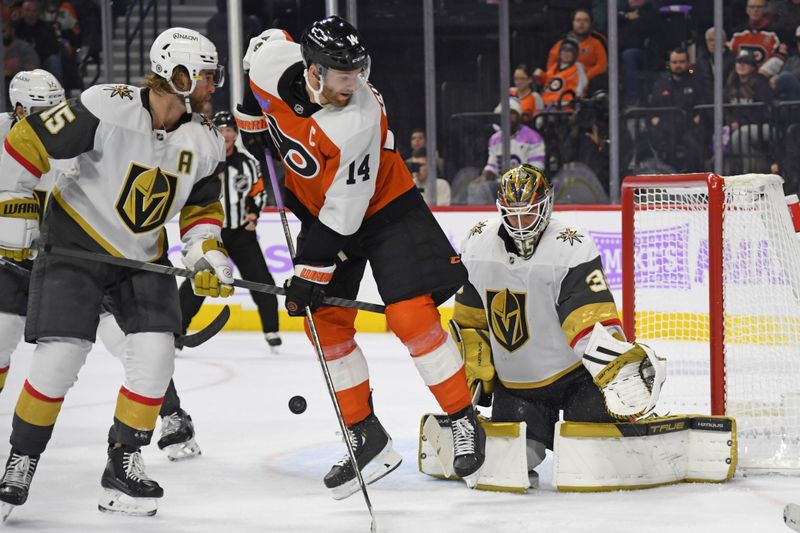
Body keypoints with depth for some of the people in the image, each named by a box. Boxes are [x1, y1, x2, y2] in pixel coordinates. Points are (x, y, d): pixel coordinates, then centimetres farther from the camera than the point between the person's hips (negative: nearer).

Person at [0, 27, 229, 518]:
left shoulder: (207, 142, -4)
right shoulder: (107, 108, -23)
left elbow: (202, 206, 11)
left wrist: (208, 254, -5)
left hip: (144, 255, 5)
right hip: (77, 241, -5)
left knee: (156, 354, -10)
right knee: (61, 356, -14)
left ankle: (124, 464, 5)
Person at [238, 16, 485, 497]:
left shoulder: (360, 121, -34)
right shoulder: (271, 60, -21)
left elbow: (342, 214, -30)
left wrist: (310, 275, -25)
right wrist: (250, 123, 13)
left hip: (381, 208, -6)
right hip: (316, 203, 6)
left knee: (411, 316, -17)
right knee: (326, 323, 2)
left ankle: (466, 425, -2)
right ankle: (368, 440, 13)